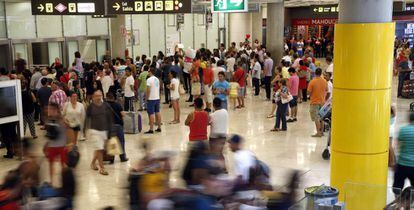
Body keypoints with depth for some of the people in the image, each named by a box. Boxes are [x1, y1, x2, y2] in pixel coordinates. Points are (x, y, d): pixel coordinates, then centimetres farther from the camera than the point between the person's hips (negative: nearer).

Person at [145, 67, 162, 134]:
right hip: (157, 98, 8)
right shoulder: (157, 79, 10)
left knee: (151, 114, -6)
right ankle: (159, 128, 18)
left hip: (151, 99, -8)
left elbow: (148, 90, -18)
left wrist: (147, 98, -8)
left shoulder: (149, 79, -14)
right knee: (157, 112, 13)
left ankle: (151, 129, -5)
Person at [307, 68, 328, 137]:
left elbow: (308, 92, -15)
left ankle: (318, 133, -1)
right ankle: (321, 131, 23)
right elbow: (326, 90, 12)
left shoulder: (312, 82, -17)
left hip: (315, 102, -5)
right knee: (321, 117, 16)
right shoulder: (324, 81, -2)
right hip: (322, 102, 5)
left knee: (316, 118, -1)